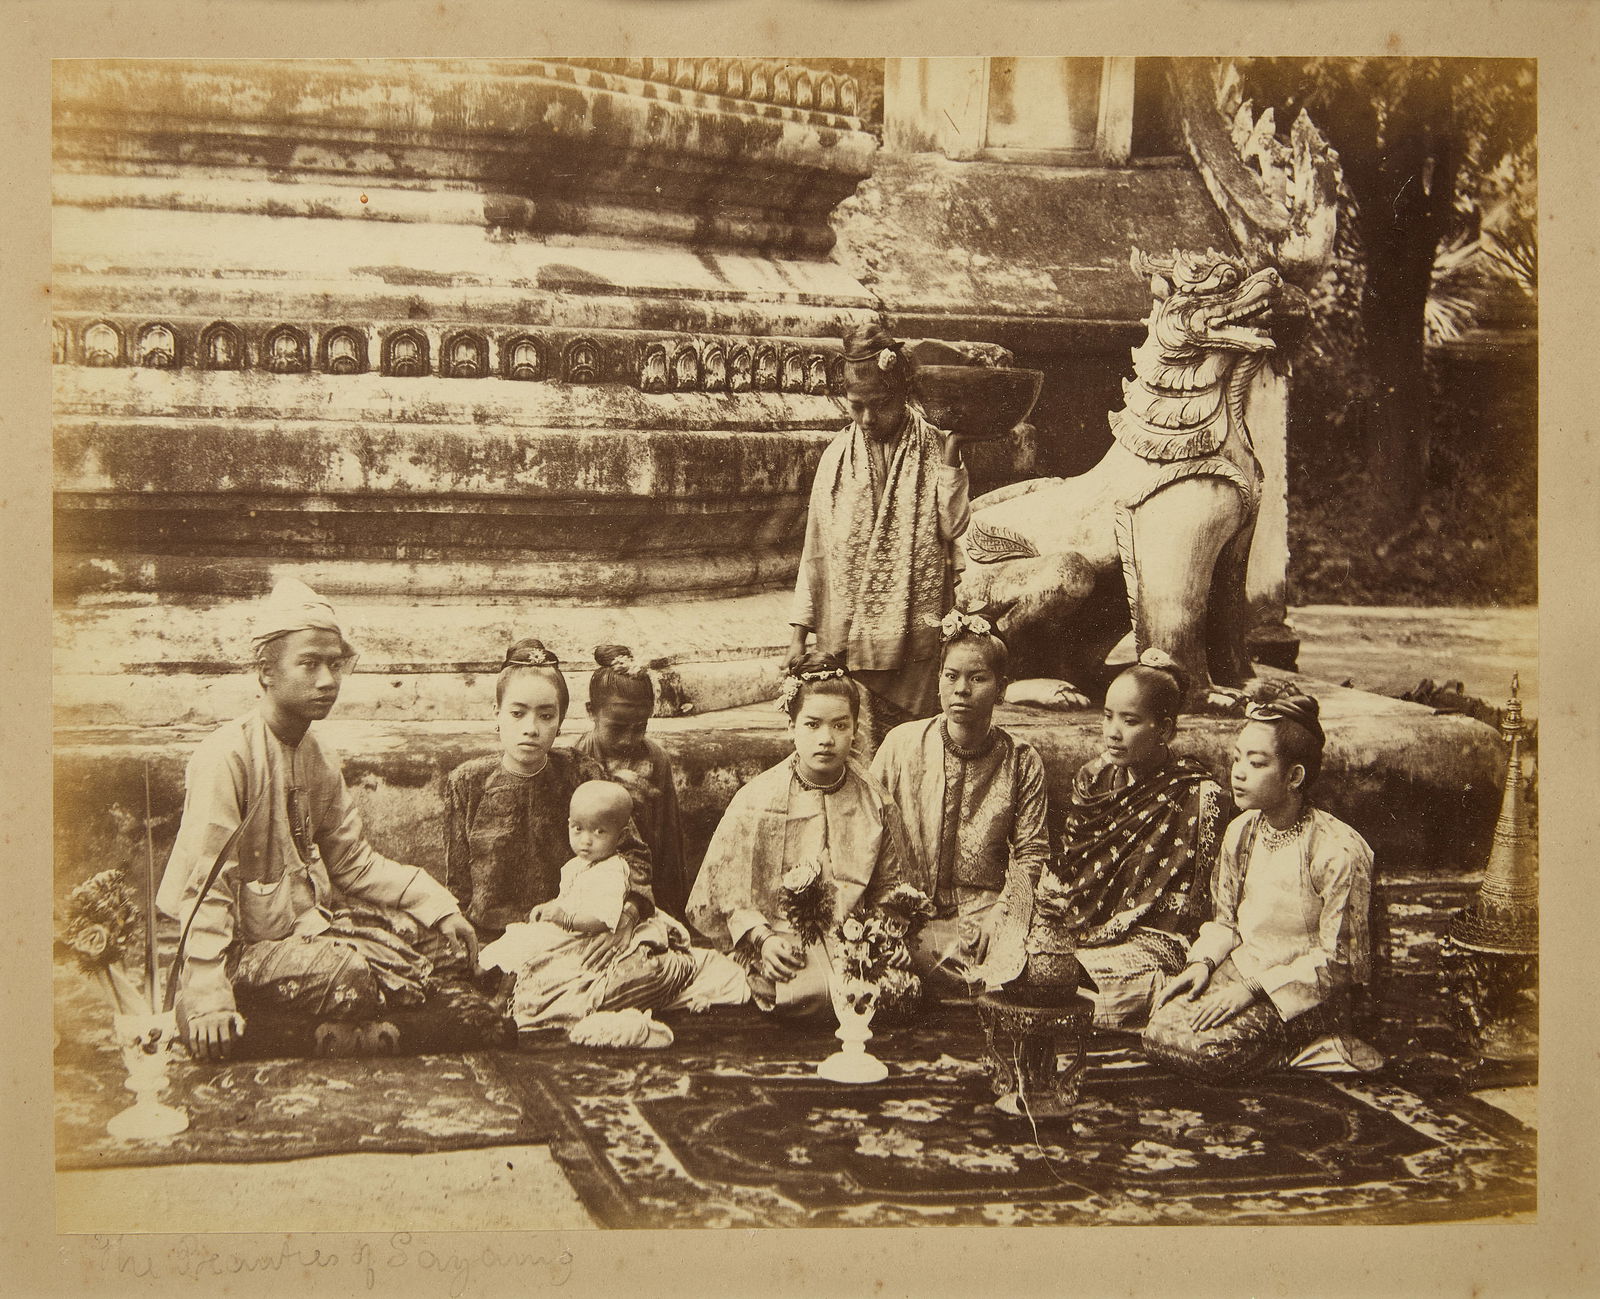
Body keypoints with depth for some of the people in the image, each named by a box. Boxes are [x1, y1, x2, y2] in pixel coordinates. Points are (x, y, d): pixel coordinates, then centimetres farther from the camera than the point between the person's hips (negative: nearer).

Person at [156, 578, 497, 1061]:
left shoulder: (320, 759, 9)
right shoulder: (227, 755, -18)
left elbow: (353, 862, 10)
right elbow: (206, 887, -22)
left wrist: (438, 904, -4)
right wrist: (208, 1001, -29)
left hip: (309, 921, 9)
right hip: (248, 949, -9)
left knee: (443, 937, -1)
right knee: (364, 978, -30)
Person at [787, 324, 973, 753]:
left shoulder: (933, 448, 1)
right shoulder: (837, 456, 6)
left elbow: (953, 525, -11)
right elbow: (817, 548, 8)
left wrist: (951, 451, -12)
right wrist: (800, 631, 5)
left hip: (915, 634, -1)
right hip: (848, 634, 1)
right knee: (858, 750, -1)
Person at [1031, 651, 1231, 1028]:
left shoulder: (1199, 797, -6)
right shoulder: (1095, 777, 12)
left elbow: (1190, 905, -7)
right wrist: (1045, 930, 0)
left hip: (1150, 945, -5)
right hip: (1076, 933, 5)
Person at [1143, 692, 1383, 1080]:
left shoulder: (1339, 851, -18)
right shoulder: (1241, 831, 2)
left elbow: (1338, 961, -14)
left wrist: (1255, 987, -19)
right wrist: (1202, 962, -6)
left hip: (1303, 991, -7)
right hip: (1240, 970, 7)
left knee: (1203, 1051, -26)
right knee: (1160, 1032, -17)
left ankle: (1301, 1049, -1)